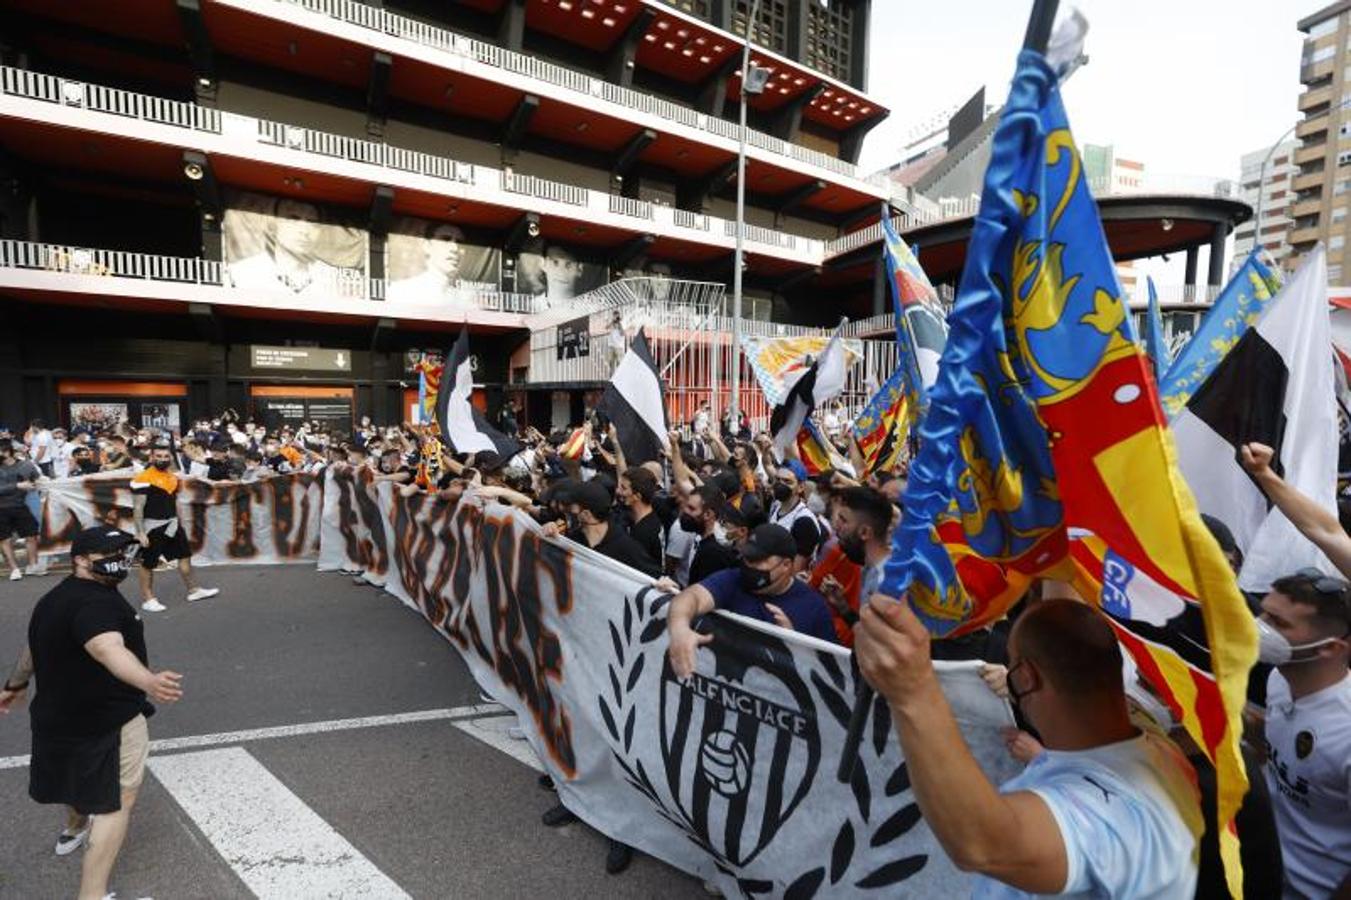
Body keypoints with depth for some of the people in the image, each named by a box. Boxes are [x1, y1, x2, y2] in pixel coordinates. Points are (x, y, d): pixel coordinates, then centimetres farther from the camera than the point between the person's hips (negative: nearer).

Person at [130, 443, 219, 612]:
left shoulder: (174, 478, 10)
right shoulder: (143, 478, -14)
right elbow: (138, 508, -15)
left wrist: (181, 525, 19)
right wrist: (140, 533, -17)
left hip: (172, 523, 8)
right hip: (153, 526, -7)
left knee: (185, 555, 12)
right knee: (148, 563, 4)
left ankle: (193, 591, 22)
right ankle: (148, 600, 15)